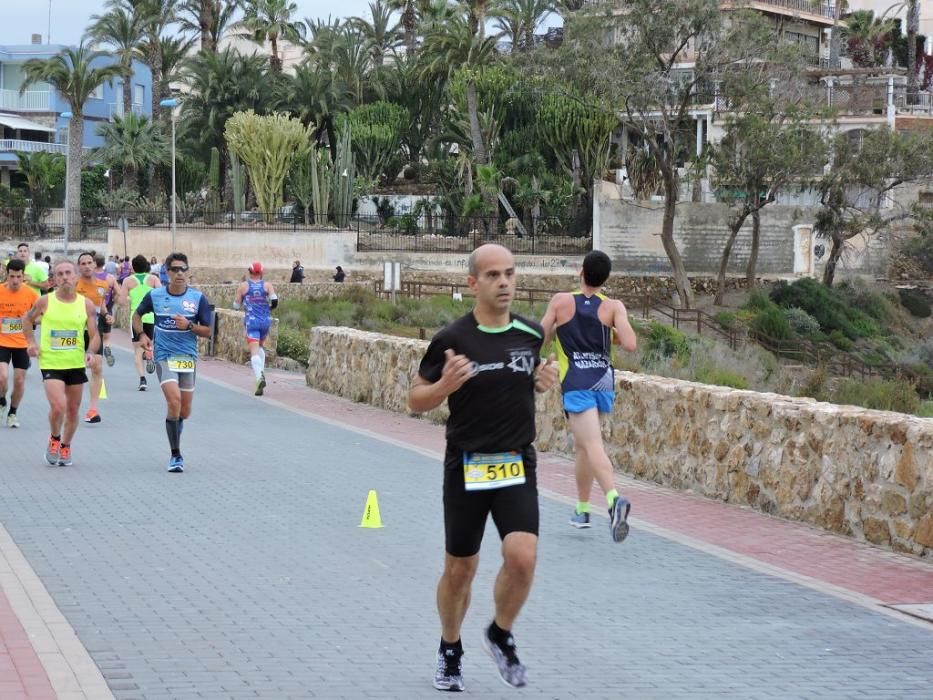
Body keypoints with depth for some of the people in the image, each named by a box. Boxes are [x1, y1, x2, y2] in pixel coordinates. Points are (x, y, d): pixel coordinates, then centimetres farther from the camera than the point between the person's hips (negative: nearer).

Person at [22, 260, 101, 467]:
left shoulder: (86, 305, -1)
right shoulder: (45, 302, -5)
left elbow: (94, 335, 3)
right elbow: (27, 320, 13)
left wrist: (91, 352, -16)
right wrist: (31, 342, 0)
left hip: (76, 364, 3)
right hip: (51, 363, -3)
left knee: (73, 410, 11)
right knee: (58, 407, -18)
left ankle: (65, 447, 34)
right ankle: (54, 439, 12)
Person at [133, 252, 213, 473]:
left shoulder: (198, 298, -1)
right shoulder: (155, 295, -1)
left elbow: (207, 331, 2)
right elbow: (137, 315, 17)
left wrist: (189, 325, -16)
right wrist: (142, 335, 0)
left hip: (188, 357, 2)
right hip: (164, 356, -2)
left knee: (184, 412, 8)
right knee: (174, 400, -21)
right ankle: (176, 455, -10)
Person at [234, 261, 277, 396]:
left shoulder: (243, 286, 1)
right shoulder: (267, 285, 3)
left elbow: (236, 305, 6)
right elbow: (274, 301, -9)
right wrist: (268, 308, 12)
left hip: (251, 321, -3)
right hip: (266, 321, 3)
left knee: (254, 351, -11)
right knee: (260, 346, 26)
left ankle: (260, 377, -32)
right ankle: (262, 373, 12)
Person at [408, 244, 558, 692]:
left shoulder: (531, 334, 1)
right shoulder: (452, 339, -9)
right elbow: (416, 401, -1)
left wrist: (546, 381, -2)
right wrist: (445, 385, -22)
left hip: (517, 466, 2)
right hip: (466, 468, -2)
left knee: (522, 556, -17)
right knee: (460, 570, 8)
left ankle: (501, 635, 11)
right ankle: (450, 650, 34)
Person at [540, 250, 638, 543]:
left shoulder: (561, 301, -4)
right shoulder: (614, 307, -1)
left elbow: (540, 340, 1)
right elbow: (630, 345, -12)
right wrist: (614, 335, 9)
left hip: (576, 384, -4)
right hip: (604, 381, 4)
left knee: (593, 447, -14)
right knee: (583, 444, 22)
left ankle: (614, 498, -38)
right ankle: (582, 510, 29)